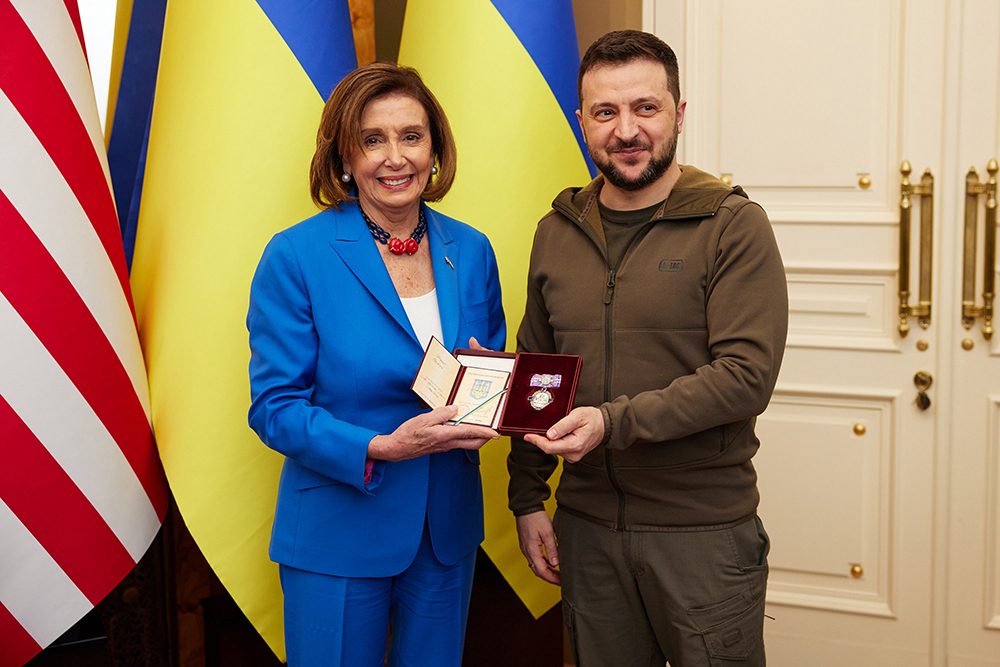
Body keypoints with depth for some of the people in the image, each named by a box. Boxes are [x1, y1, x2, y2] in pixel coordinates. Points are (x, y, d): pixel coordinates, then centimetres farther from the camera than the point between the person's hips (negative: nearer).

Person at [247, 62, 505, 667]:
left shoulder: (471, 252, 2)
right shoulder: (295, 256, -12)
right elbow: (274, 407, -13)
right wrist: (382, 447, -27)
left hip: (447, 532, 4)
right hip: (338, 533, -4)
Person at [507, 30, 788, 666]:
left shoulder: (734, 226, -8)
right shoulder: (556, 233, 8)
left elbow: (746, 376, -17)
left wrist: (615, 421, -24)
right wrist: (527, 499, 9)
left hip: (705, 531, -4)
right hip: (588, 526, 4)